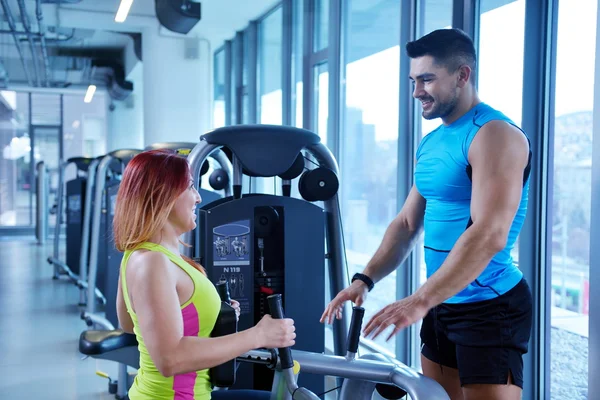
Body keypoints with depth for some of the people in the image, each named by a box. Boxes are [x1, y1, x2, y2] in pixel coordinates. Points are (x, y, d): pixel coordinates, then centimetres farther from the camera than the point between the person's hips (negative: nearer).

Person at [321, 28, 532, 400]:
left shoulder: (495, 134, -16)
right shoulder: (430, 143, 11)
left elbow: (489, 235, -27)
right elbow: (406, 224, 14)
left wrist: (419, 301, -31)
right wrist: (365, 280, 0)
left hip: (490, 307, -8)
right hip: (442, 304, 8)